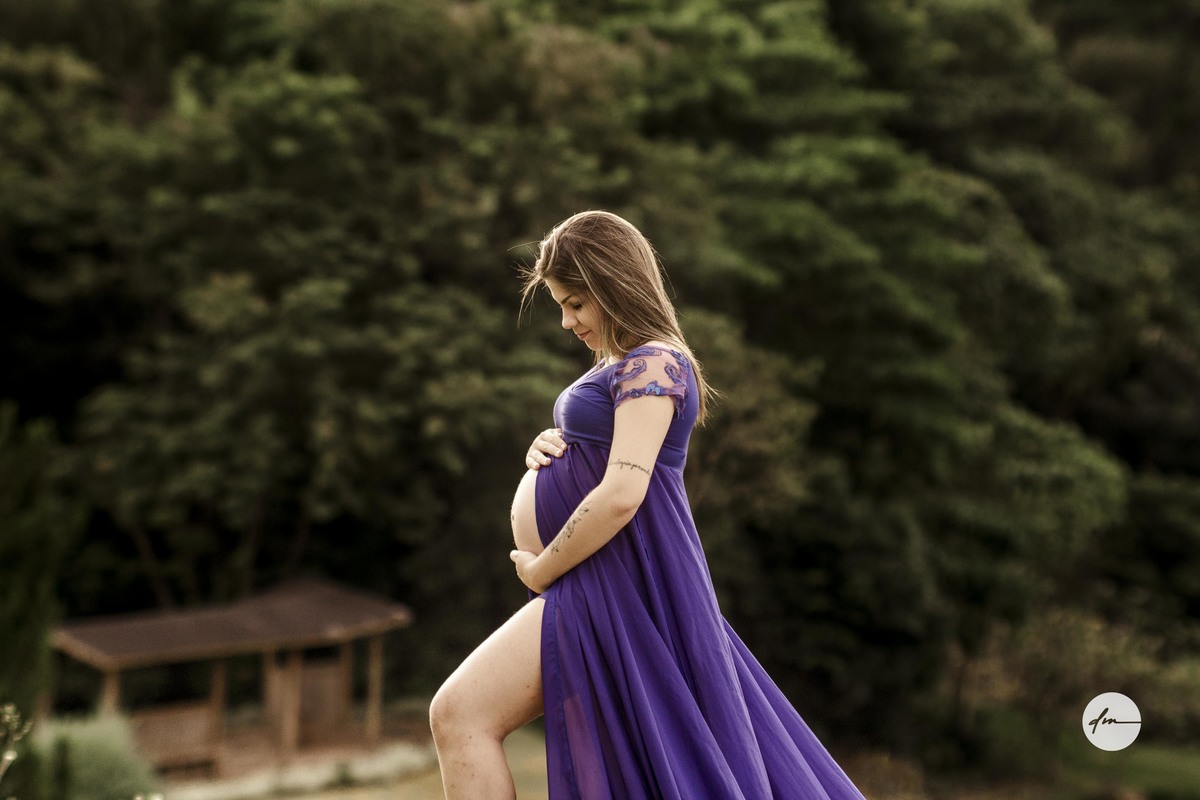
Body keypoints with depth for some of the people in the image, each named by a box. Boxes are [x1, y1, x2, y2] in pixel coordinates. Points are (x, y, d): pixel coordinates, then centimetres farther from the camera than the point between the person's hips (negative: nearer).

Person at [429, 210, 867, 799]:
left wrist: (541, 569, -13)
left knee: (458, 713, -13)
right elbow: (594, 467, 29)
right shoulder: (618, 366, 16)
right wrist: (548, 448, 5)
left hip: (616, 583, -10)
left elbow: (622, 494, -24)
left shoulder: (652, 363, -14)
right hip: (606, 582, 10)